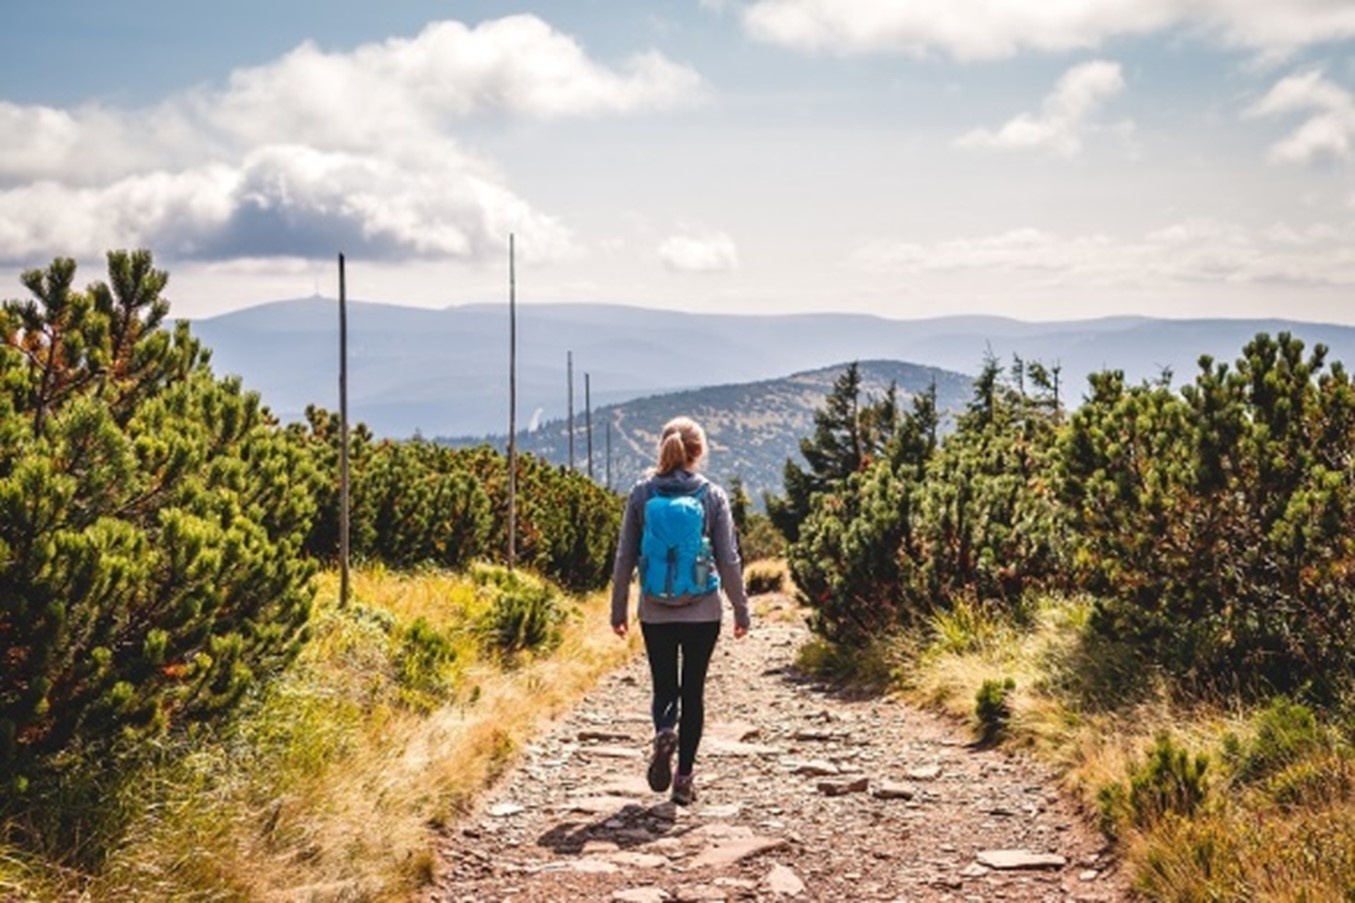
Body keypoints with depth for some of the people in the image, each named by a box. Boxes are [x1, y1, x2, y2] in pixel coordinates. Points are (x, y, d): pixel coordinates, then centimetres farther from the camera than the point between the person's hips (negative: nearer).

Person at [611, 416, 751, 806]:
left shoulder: (642, 493, -3)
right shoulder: (712, 496, -5)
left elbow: (625, 557, 0)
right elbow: (728, 560, -4)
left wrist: (619, 609, 10)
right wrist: (741, 610, 6)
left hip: (655, 612, 1)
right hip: (702, 612, -1)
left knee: (664, 687, 14)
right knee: (693, 692, 10)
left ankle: (664, 733, -17)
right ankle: (684, 777, 10)